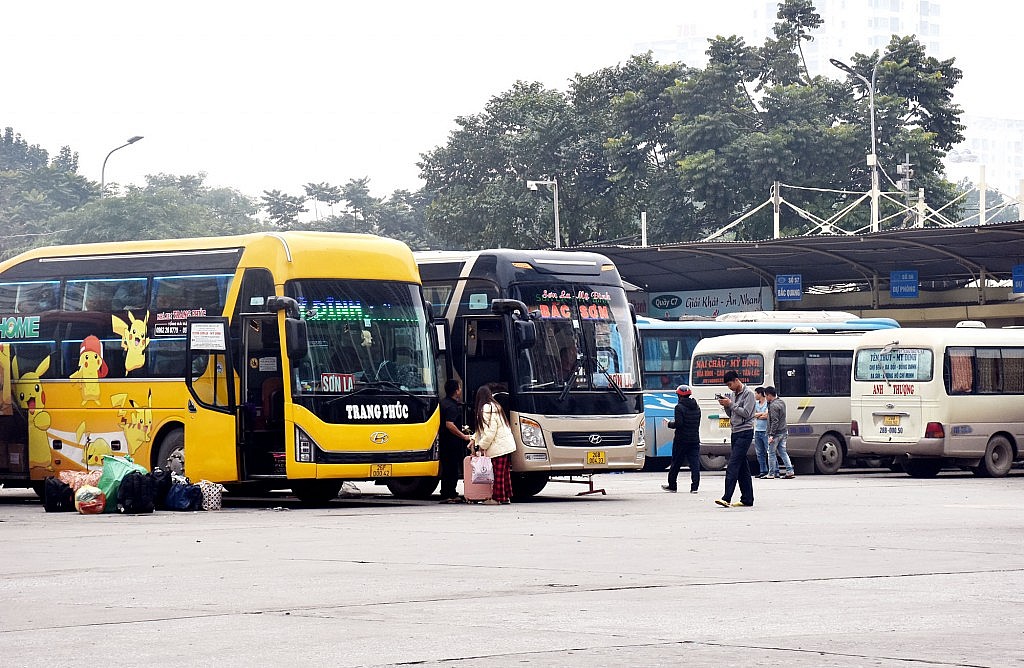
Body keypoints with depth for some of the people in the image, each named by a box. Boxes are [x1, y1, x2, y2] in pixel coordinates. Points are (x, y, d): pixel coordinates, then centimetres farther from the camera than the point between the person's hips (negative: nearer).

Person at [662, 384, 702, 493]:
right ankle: (694, 487, -7)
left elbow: (678, 424, -19)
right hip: (695, 439, 5)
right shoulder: (696, 408, 10)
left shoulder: (679, 407, -11)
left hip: (681, 440, -5)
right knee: (695, 464, 0)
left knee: (676, 464, 8)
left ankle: (672, 485, 18)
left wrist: (669, 423, 1)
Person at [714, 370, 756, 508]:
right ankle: (747, 499, 11)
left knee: (733, 466, -16)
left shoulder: (748, 394, -8)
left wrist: (731, 404, -14)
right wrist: (726, 405, 2)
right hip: (736, 433, 9)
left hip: (745, 433, -9)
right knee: (742, 467, 9)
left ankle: (727, 498, -22)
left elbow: (746, 413, -16)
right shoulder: (734, 394, 16)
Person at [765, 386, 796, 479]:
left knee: (771, 453, 0)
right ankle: (790, 471, 4)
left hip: (776, 433, -9)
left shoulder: (773, 406, -18)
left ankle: (771, 474, 3)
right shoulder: (781, 402, 11)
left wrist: (771, 435, -22)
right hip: (783, 432, 9)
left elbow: (775, 421, -22)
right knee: (783, 452, 11)